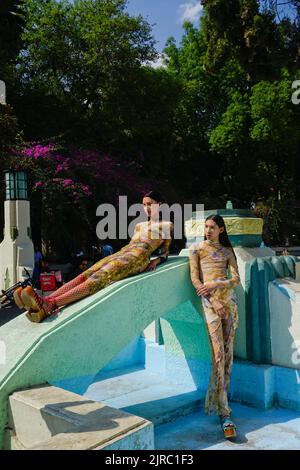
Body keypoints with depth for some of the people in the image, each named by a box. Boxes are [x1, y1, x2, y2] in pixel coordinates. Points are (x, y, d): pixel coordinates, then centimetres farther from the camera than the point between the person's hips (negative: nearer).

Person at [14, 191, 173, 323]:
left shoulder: (167, 225, 20)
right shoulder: (139, 225, 36)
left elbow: (165, 253, 15)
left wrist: (157, 260, -6)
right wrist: (113, 257, 13)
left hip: (139, 256, -7)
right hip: (122, 253, 7)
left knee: (100, 277, -31)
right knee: (86, 274, -22)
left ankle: (50, 305, -52)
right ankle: (44, 301, -43)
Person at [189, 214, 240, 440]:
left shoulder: (227, 251, 14)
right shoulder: (197, 248, 6)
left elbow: (236, 279, 6)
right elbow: (195, 280, -1)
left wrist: (214, 284, -9)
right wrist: (213, 302, -10)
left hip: (229, 299, 4)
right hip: (209, 301, -4)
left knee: (228, 352, 2)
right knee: (218, 353, -12)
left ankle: (219, 401, 14)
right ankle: (225, 414, -11)